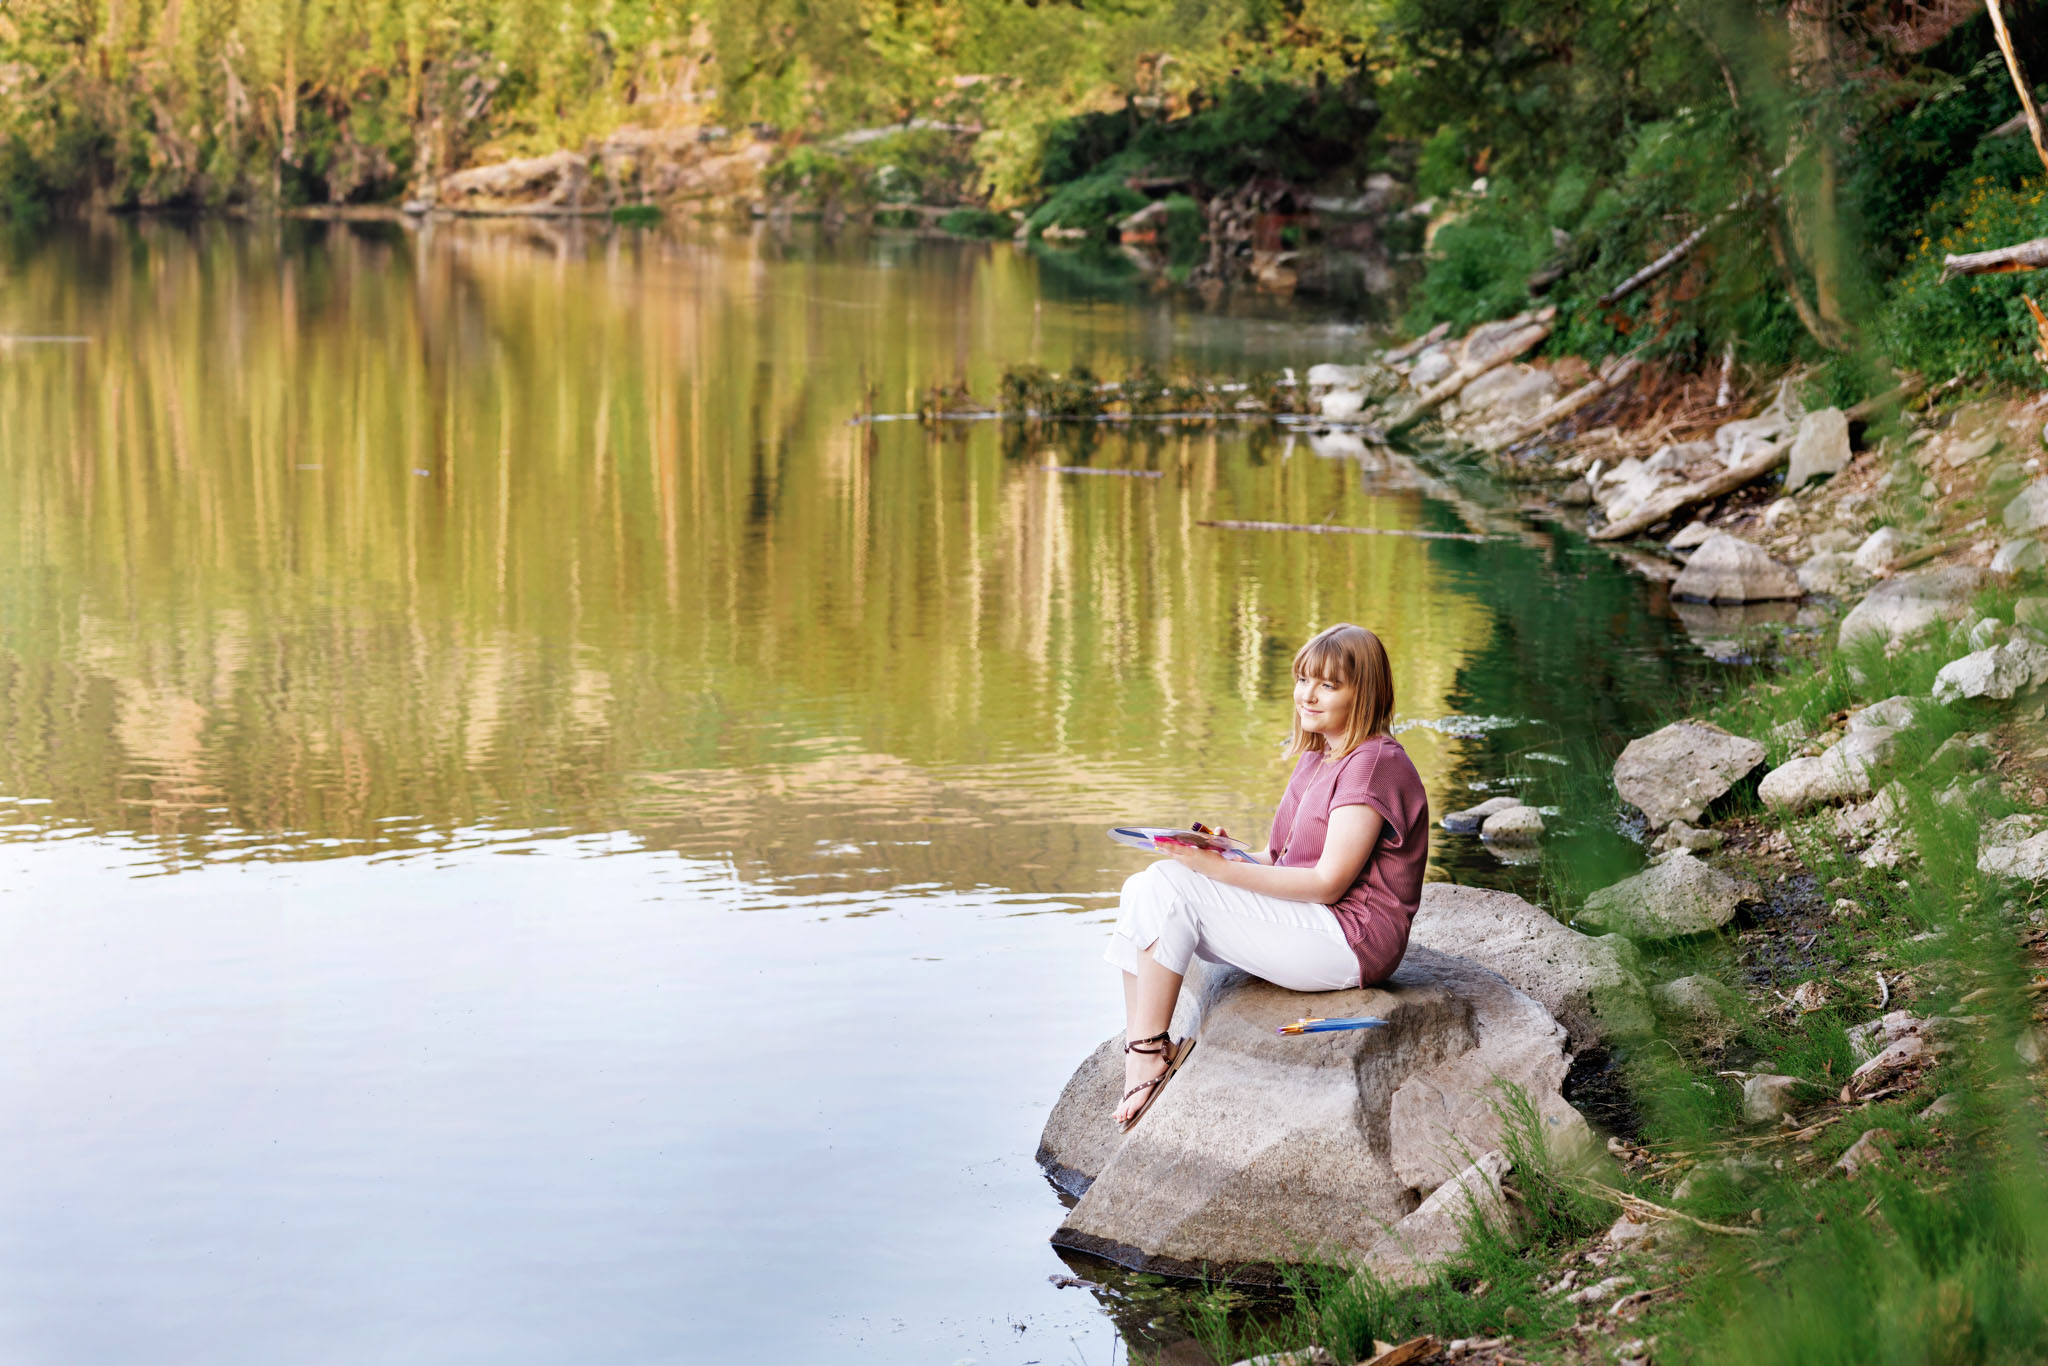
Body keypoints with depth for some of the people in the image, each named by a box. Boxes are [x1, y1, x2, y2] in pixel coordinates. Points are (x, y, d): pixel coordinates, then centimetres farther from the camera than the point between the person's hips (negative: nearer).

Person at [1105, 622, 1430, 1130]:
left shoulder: (1374, 764, -14)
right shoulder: (1318, 758, 18)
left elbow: (1328, 883, -19)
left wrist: (1221, 869, -21)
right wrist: (1229, 854, -3)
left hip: (1349, 941, -10)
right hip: (1301, 924, 10)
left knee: (1166, 887, -20)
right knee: (1142, 889, -4)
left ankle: (1149, 1053, -14)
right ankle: (1137, 1059, -14)